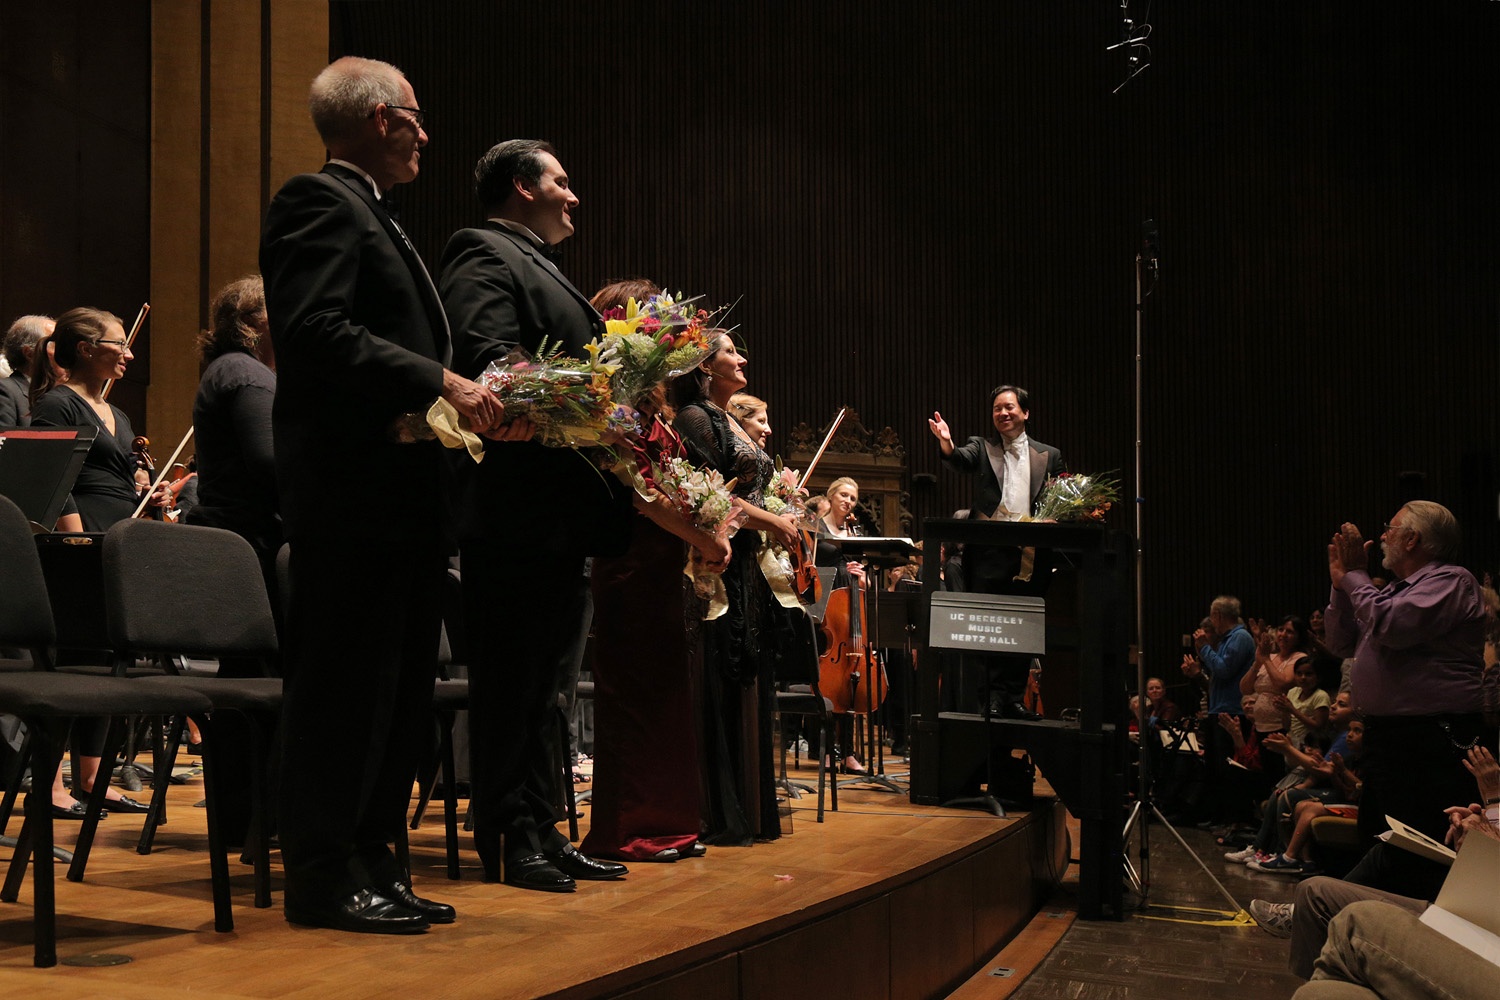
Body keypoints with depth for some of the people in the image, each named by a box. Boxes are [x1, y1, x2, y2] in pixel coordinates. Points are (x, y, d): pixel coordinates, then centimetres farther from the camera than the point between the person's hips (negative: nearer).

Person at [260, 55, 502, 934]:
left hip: (403, 497, 10)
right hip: (353, 491, -10)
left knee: (400, 689, 12)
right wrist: (439, 382, -22)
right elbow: (314, 332, -21)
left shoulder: (370, 216, 24)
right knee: (346, 687, -5)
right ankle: (325, 877, 4)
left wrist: (469, 393, 11)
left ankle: (371, 864, 21)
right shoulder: (320, 202, -7)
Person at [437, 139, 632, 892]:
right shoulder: (485, 259, -7)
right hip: (516, 509, -11)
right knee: (512, 680, -5)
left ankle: (538, 831, 20)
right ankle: (508, 840, 2)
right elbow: (484, 358, -23)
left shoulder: (533, 266, 26)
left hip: (557, 512, 11)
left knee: (539, 681, 13)